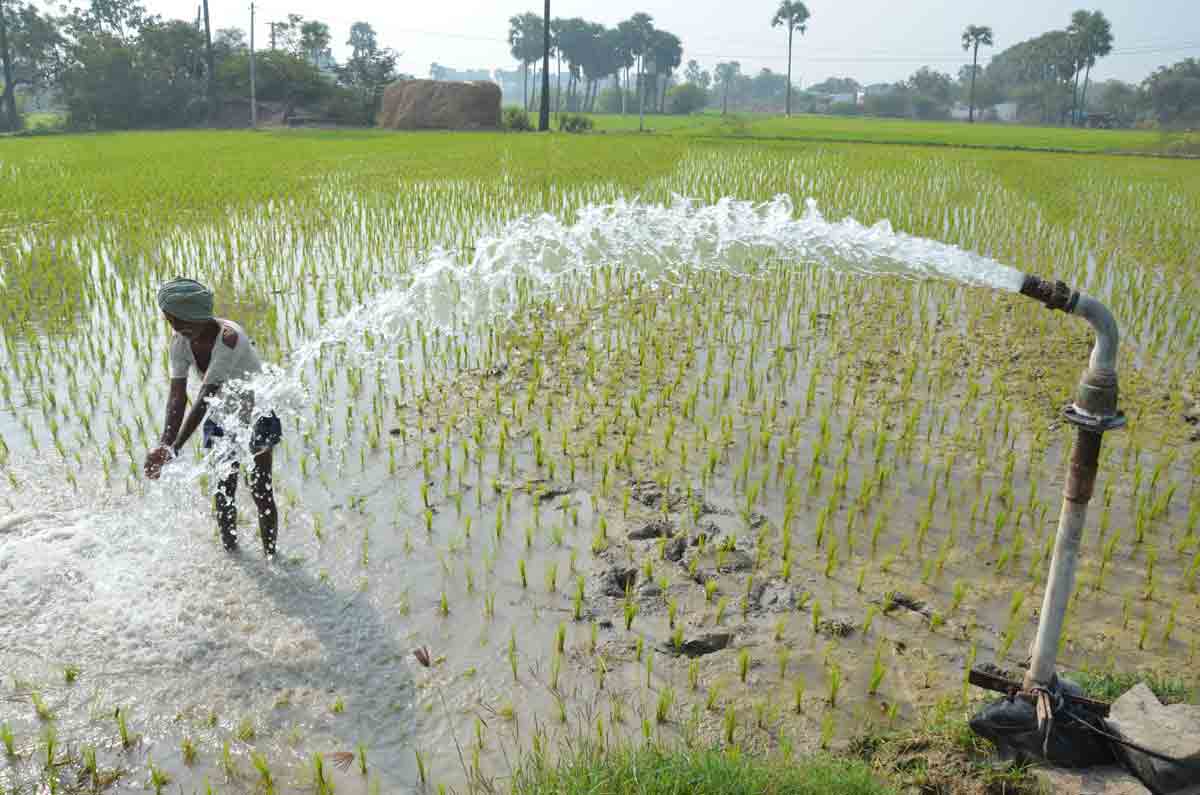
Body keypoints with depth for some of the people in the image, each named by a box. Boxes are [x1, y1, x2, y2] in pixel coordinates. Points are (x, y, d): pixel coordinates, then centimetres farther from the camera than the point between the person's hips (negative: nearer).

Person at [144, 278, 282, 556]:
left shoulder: (229, 338, -35)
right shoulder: (180, 343, -15)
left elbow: (205, 398, -39)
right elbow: (177, 397, -21)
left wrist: (174, 448, -43)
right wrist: (165, 444, -37)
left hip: (257, 417, -5)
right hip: (221, 420, 5)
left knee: (261, 491, -1)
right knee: (224, 491, 9)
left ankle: (270, 556, 13)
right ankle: (230, 550, 27)